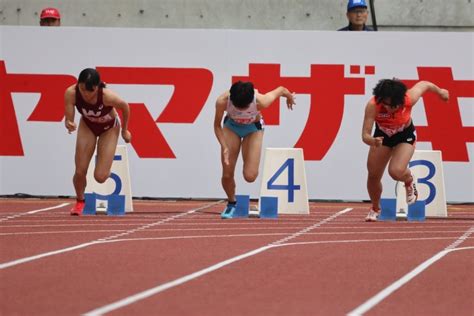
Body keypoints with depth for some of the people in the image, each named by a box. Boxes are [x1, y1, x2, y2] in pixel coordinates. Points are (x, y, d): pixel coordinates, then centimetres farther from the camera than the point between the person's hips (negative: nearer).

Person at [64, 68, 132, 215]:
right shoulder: (71, 93, -34)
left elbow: (125, 107, -18)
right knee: (80, 171, -7)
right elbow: (69, 119, -23)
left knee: (100, 177, -9)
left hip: (109, 128, -2)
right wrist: (69, 125, -49)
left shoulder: (107, 96, -40)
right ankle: (80, 202, 23)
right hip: (87, 126, 2)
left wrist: (124, 131, -2)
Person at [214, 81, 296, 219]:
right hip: (231, 126, 1)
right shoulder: (222, 101, -35)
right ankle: (231, 203, 22)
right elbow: (217, 125, -16)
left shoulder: (261, 101, -38)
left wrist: (289, 97, 7)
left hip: (253, 128, -1)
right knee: (227, 174, -7)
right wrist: (225, 148, -29)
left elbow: (281, 90, -17)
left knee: (250, 176, -12)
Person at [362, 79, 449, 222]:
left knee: (396, 171, -25)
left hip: (405, 136, -2)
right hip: (382, 135, 2)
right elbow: (365, 135, -36)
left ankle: (409, 181, 14)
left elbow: (424, 84, -12)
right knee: (373, 176, 3)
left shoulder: (409, 99, -34)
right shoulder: (372, 105, -35)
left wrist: (440, 92, 9)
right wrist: (373, 141, -60)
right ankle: (375, 209, 34)